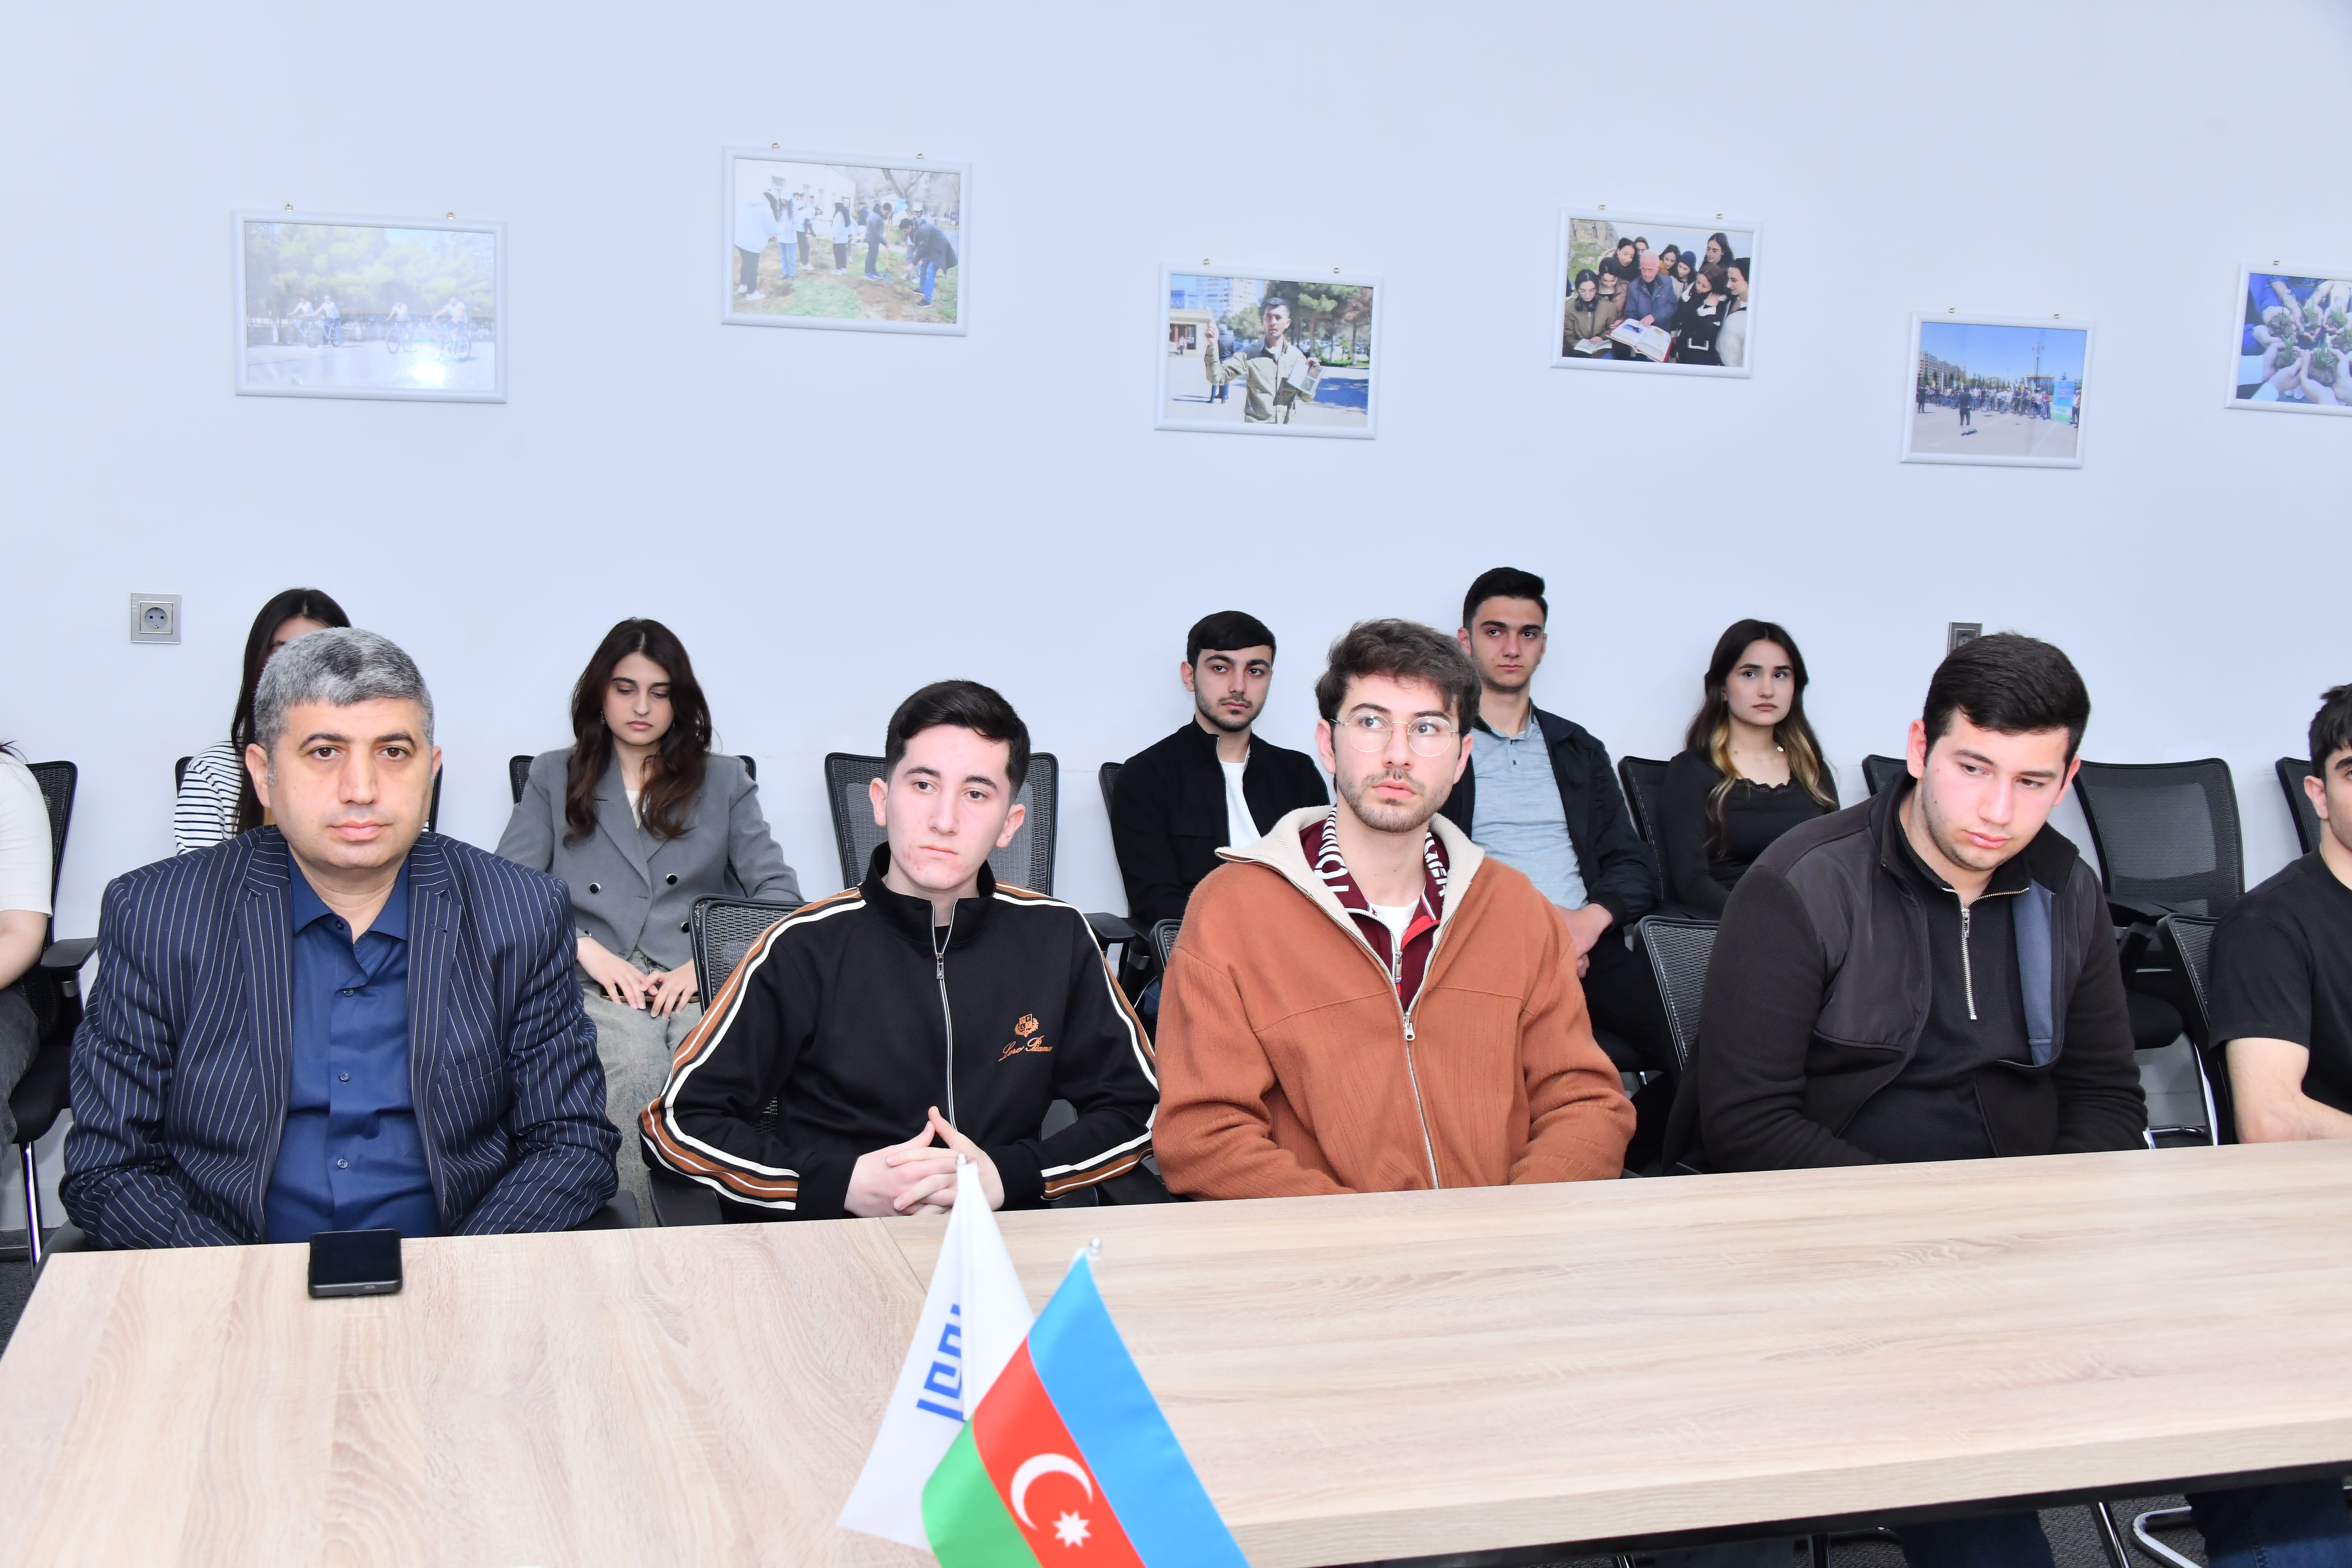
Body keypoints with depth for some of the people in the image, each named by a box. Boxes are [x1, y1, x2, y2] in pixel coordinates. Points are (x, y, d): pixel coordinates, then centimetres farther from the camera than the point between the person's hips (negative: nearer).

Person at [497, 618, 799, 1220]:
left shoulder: (724, 780, 22)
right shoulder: (554, 777, 22)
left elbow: (778, 890, 11)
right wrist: (585, 950, -7)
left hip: (706, 984, 0)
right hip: (599, 984, 0)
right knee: (635, 1069, -37)